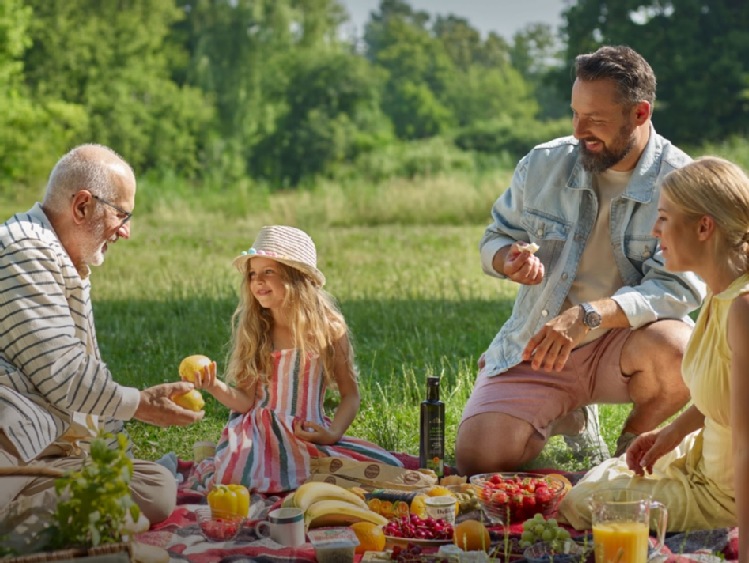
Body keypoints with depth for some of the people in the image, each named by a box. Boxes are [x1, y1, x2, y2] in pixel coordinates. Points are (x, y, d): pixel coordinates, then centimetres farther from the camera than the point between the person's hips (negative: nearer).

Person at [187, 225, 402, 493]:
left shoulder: (328, 328, -2)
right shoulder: (252, 330, 2)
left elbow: (350, 395, 2)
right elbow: (246, 401, 0)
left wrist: (333, 433, -15)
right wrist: (215, 386, -19)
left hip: (310, 436, 1)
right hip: (259, 436, -1)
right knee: (233, 476, -35)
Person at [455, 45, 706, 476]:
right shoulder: (543, 165, -2)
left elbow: (680, 288, -20)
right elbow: (495, 239, 11)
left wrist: (588, 315, -35)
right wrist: (510, 260, -16)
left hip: (624, 339, -2)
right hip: (537, 344, 3)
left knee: (674, 348, -37)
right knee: (479, 459, -16)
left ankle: (633, 442, -2)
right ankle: (568, 417, 19)